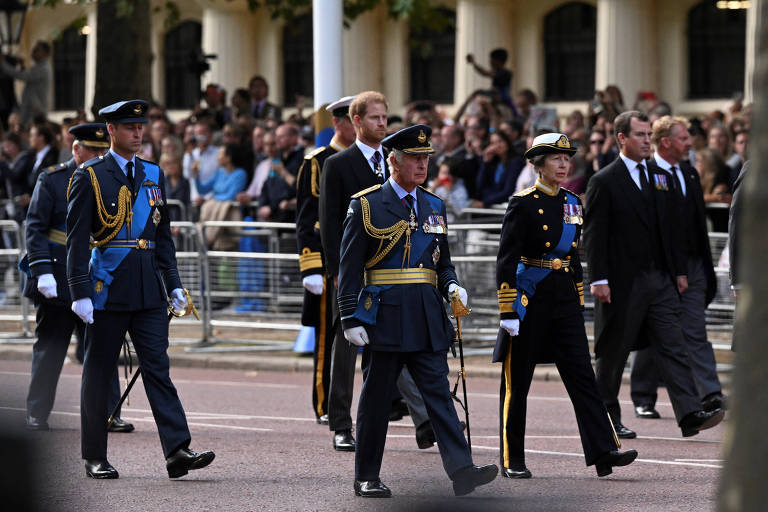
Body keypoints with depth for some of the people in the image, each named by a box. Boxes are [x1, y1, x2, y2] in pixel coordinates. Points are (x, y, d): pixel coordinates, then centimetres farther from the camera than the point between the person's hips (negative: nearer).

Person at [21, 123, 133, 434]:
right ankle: (37, 416, 14)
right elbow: (35, 227, -6)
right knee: (49, 350, 4)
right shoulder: (52, 180, -3)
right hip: (57, 283, -3)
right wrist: (42, 271, -16)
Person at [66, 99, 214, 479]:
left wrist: (173, 286, 12)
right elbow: (77, 240, -7)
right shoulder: (90, 176, -3)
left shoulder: (153, 175, 13)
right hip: (107, 288, -4)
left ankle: (177, 451, -11)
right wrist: (80, 293, -13)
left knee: (157, 368, -4)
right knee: (98, 372, 4)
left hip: (149, 290, 4)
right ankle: (94, 458, 12)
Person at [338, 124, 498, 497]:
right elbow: (349, 267, -5)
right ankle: (367, 478, 13)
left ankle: (461, 470, -13)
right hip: (383, 317, -4)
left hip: (427, 319, 4)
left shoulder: (433, 207, 14)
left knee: (438, 393, -4)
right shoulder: (366, 205, -3)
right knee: (376, 399, 4)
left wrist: (452, 286, 0)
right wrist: (350, 319, -11)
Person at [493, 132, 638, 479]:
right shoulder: (523, 204, -8)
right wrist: (508, 312, -17)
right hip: (530, 301, -5)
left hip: (565, 301, 5)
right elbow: (506, 261, -12)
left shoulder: (572, 203, 11)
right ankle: (512, 461, 10)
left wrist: (578, 305, 18)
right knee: (517, 382, 3)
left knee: (582, 375, -3)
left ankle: (603, 452, -9)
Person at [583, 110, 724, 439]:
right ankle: (606, 418, 17)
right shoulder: (604, 182, -5)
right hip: (623, 282, -5)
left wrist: (679, 270, 12)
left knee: (673, 347, -4)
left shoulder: (658, 178, 14)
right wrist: (599, 279, -15)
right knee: (614, 351, 4)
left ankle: (690, 414, -13)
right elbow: (594, 234, -9)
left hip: (660, 278, 5)